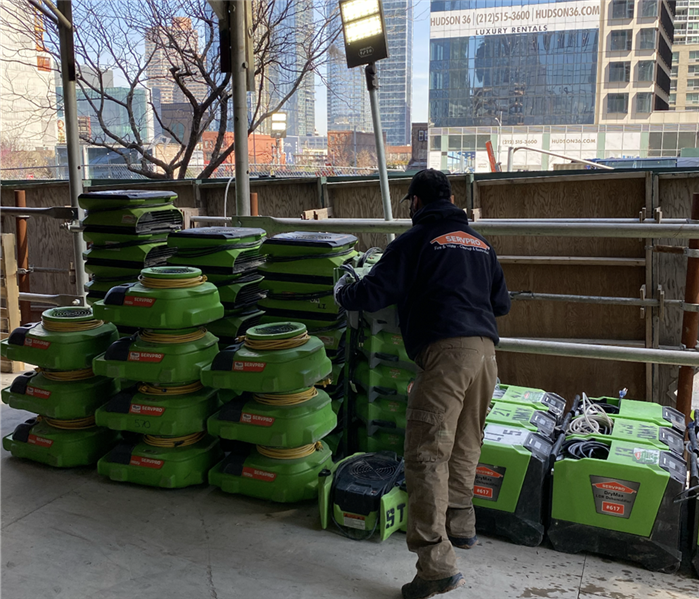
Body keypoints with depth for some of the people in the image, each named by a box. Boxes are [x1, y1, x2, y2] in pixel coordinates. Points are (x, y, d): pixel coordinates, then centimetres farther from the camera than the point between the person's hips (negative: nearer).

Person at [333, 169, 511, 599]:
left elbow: (372, 295, 0)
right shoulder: (480, 243, 24)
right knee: (465, 446, 21)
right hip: (485, 349, 7)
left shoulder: (416, 240, 6)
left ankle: (437, 562, -12)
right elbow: (502, 303, 30)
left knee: (428, 454, -8)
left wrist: (343, 292, 22)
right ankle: (461, 525, 36)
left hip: (445, 352, -7)